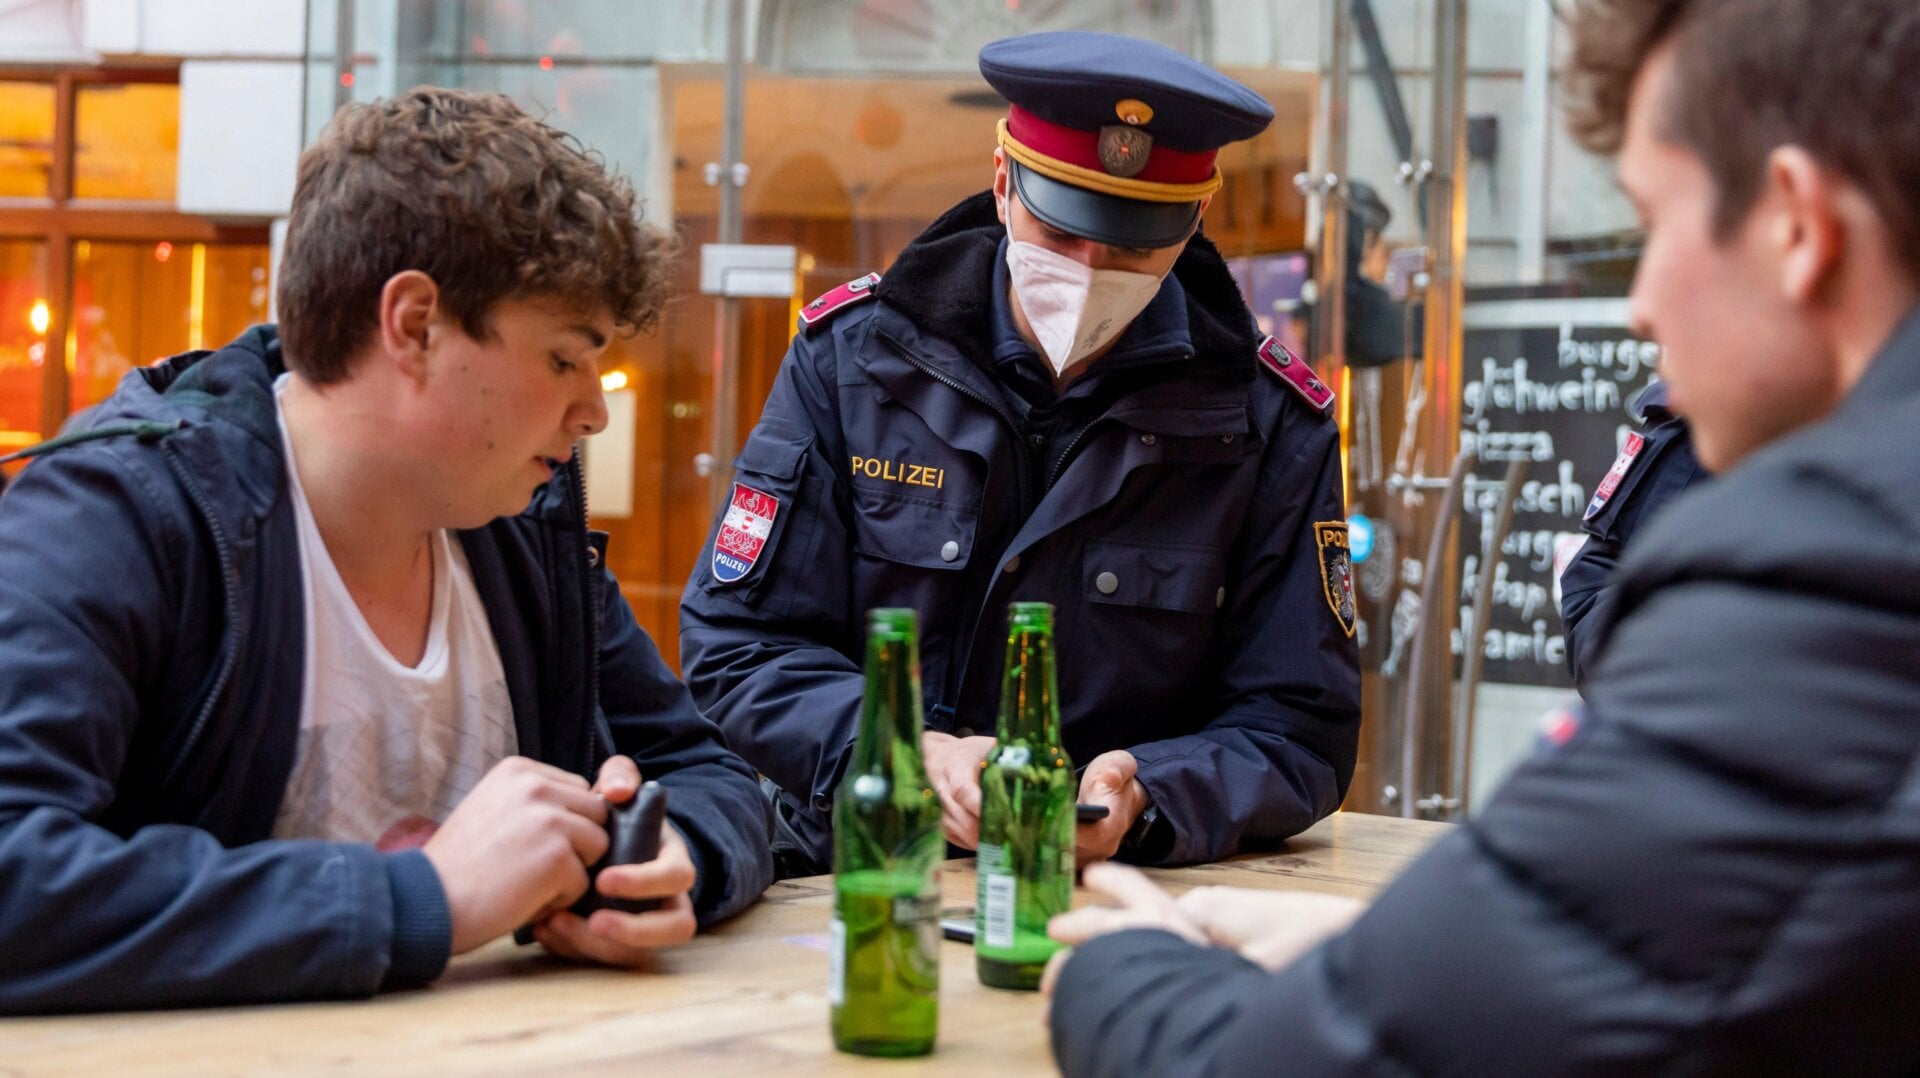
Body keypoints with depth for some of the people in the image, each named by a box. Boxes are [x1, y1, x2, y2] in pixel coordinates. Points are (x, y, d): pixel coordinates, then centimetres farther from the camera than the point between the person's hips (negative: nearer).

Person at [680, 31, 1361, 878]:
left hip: (1126, 909, 4)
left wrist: (1142, 800, -22)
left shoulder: (1270, 425, -2)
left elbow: (1298, 729, -1)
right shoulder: (851, 355, -1)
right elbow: (736, 644, -2)